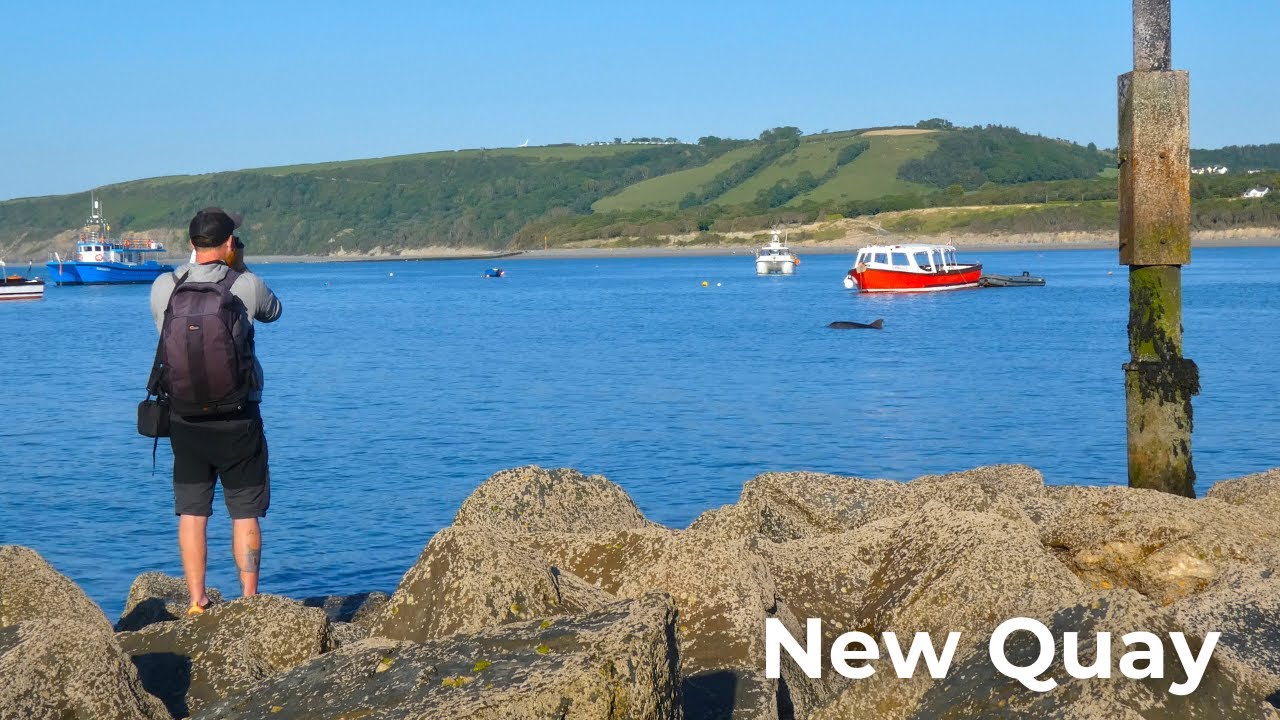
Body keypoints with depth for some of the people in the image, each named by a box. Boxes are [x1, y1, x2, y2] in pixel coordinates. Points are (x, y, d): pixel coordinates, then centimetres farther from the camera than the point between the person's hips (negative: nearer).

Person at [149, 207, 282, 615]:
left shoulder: (163, 287, -3)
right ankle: (249, 599, 10)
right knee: (245, 512, 8)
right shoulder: (246, 286, -9)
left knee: (191, 512, 9)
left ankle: (197, 602, 10)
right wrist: (240, 269, 16)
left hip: (183, 416, 2)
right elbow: (273, 312, 12)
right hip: (237, 417, -2)